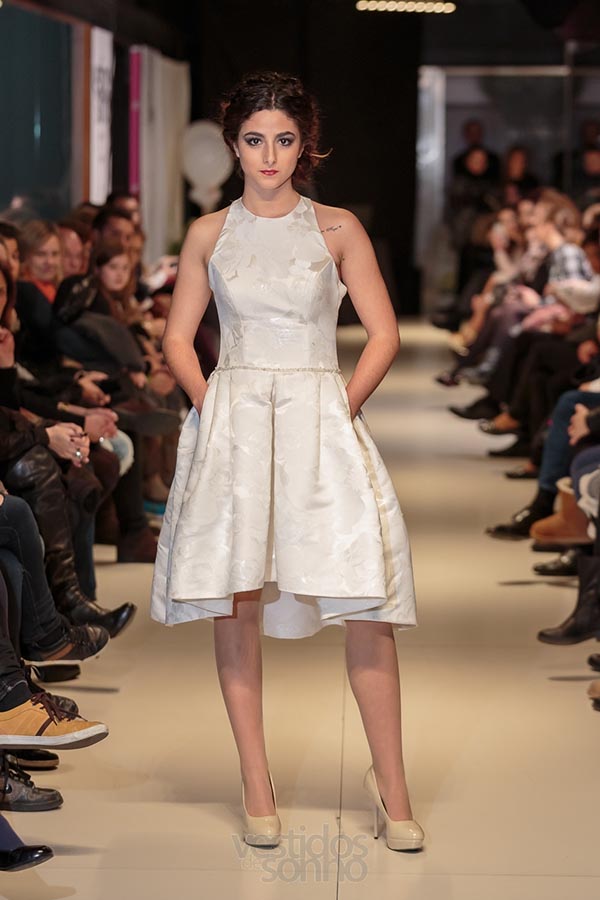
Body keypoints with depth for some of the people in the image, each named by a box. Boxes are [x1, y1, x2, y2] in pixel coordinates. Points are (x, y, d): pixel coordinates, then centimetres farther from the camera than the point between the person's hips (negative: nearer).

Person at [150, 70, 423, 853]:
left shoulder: (338, 229, 5)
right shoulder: (209, 234, 8)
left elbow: (385, 334, 5)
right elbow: (178, 338, 13)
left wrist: (344, 405, -5)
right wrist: (210, 405, -1)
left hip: (321, 422, -1)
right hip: (232, 425, 1)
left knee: (364, 602, -9)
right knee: (234, 602, -1)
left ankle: (390, 783, 1)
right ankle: (256, 785, 8)